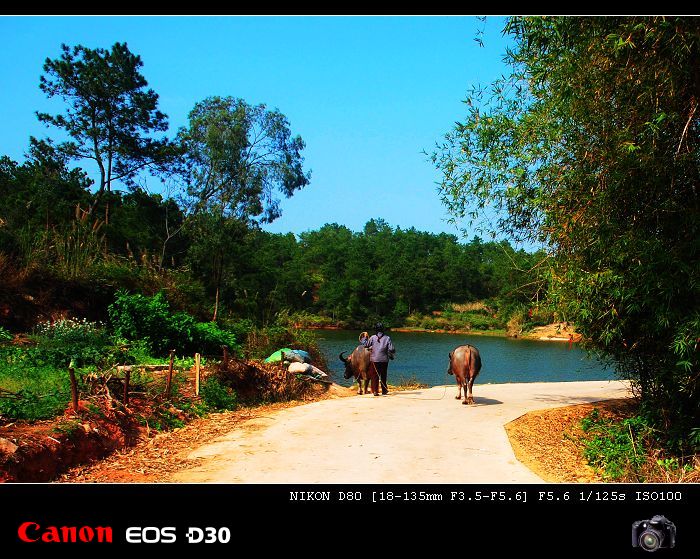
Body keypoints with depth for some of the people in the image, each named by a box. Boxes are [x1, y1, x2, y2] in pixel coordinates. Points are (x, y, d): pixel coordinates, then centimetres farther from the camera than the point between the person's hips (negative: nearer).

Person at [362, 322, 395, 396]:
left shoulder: (373, 338, -4)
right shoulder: (387, 338, -5)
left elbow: (365, 345, -3)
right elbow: (391, 350, -10)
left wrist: (364, 338, 14)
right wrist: (391, 354, 11)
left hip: (374, 360, 0)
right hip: (384, 360, 0)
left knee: (375, 376, 6)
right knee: (383, 376, 14)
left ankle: (375, 391, 0)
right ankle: (384, 390, 20)